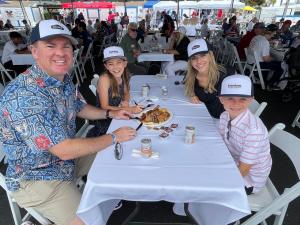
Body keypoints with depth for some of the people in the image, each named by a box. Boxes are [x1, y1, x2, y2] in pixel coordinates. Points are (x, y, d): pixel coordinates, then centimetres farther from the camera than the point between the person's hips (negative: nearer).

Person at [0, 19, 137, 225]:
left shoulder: (64, 79, -5)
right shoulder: (23, 95, -32)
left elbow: (79, 108, 13)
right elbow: (65, 150, -32)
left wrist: (111, 114, 0)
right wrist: (114, 137, -22)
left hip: (67, 156, 8)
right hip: (36, 177, -8)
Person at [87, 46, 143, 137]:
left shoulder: (122, 76, -2)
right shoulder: (104, 79, -19)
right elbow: (104, 107, -19)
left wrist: (125, 102, -10)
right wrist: (130, 109, -27)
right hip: (104, 122, -6)